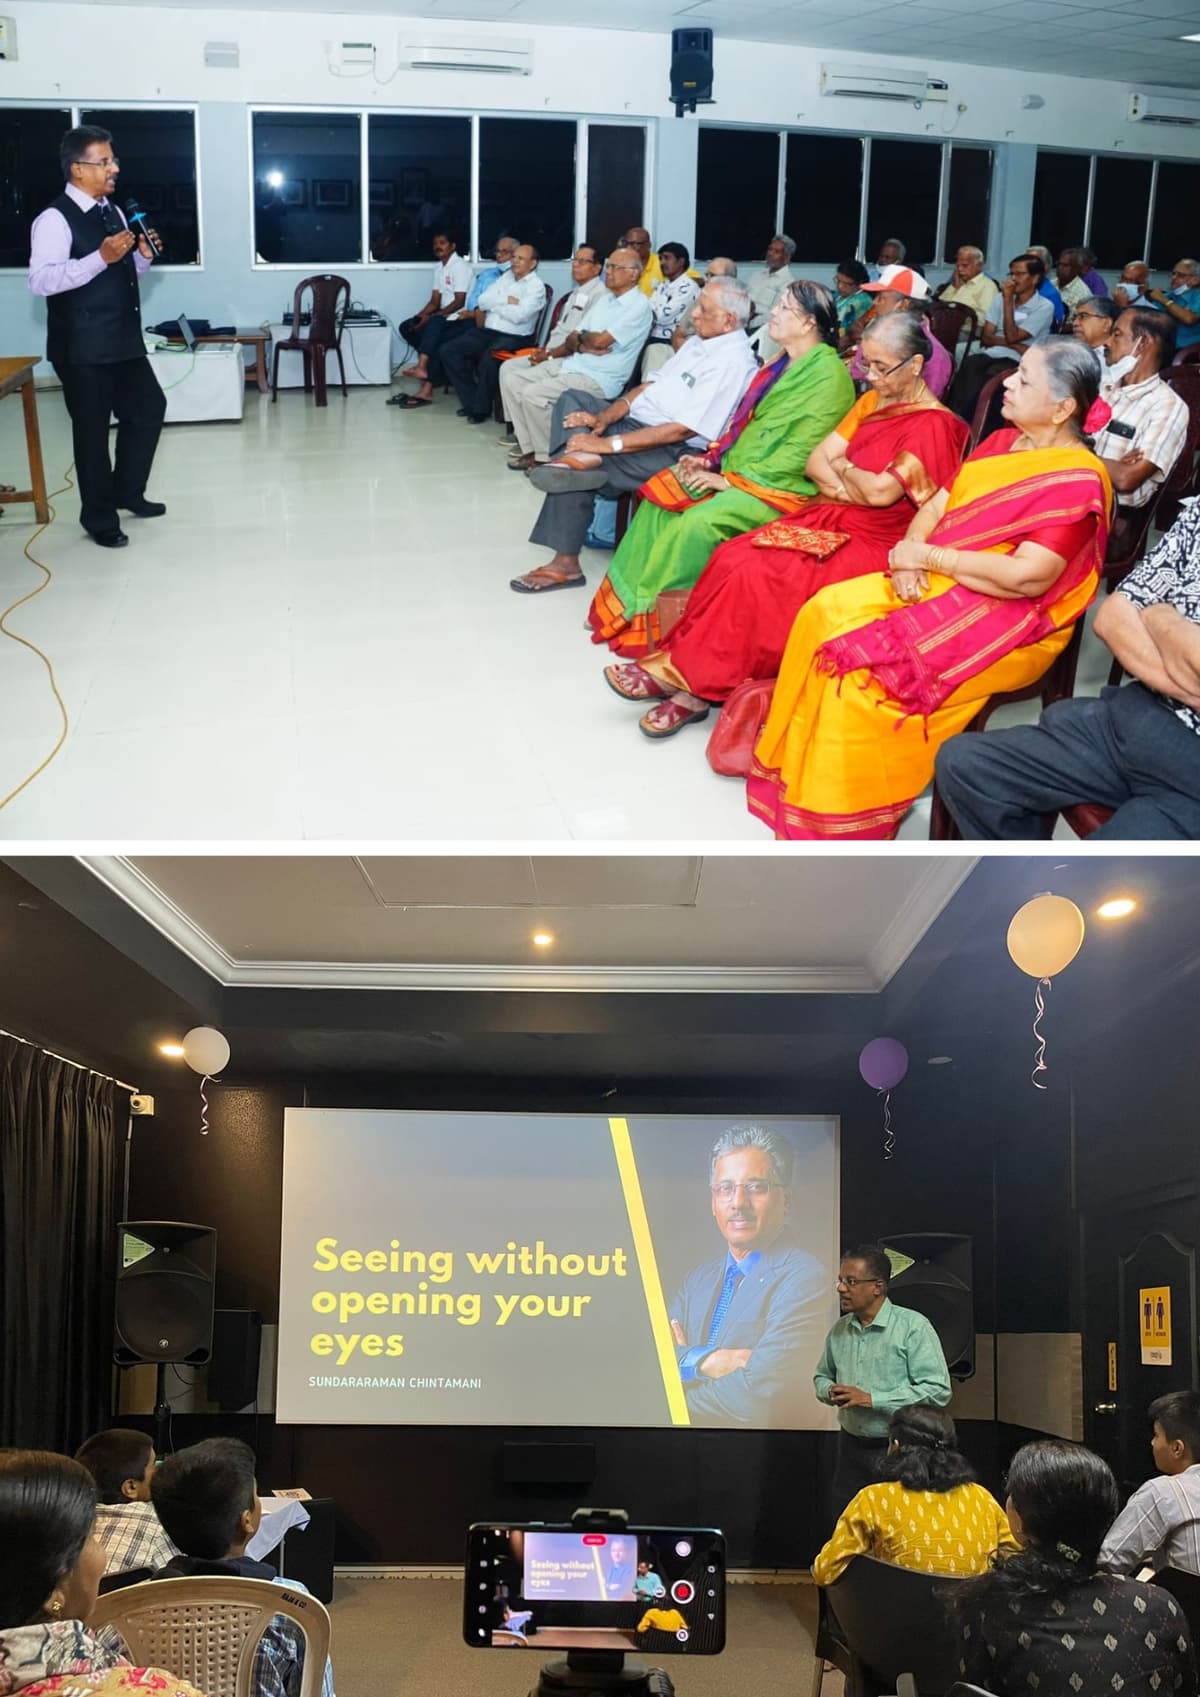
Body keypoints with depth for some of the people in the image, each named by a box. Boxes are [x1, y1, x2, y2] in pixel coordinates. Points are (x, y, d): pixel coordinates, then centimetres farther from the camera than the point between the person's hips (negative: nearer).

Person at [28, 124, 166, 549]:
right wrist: (102, 258, -31)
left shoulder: (114, 212, 12)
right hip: (82, 349, -8)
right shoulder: (55, 219, -15)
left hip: (124, 340, 8)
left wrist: (143, 256, 0)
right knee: (92, 429, 2)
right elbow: (40, 281, -26)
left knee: (148, 408, 17)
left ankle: (127, 491, 35)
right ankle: (99, 518, 16)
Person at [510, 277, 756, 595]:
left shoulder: (733, 363, -19)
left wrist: (610, 444, -25)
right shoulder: (698, 342, 11)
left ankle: (566, 563, -13)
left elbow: (683, 429, -25)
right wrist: (603, 418, -4)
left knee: (574, 474, -21)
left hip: (669, 451, -10)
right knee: (572, 399, 2)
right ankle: (582, 457, -26)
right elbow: (650, 385, 13)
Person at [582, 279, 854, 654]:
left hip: (783, 485, -9)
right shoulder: (782, 364, 16)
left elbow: (801, 452, -19)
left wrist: (730, 480, -19)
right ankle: (626, 600, -6)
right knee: (660, 498, -7)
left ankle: (650, 618, -18)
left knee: (699, 521, -30)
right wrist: (710, 459, 2)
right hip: (739, 470, 9)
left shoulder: (829, 374, -13)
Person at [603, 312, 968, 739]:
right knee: (731, 558, -19)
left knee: (757, 576, -27)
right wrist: (853, 486, -10)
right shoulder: (872, 401, 14)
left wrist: (842, 467, -1)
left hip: (870, 543, -8)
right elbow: (815, 462, 9)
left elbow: (881, 491, -21)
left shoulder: (933, 426, -11)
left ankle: (688, 677, -17)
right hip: (825, 519, 8)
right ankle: (691, 678, -23)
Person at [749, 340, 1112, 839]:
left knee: (868, 671, -27)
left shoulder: (1078, 480, -15)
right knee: (825, 617, -13)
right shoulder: (1000, 442, 13)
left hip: (1011, 625, -8)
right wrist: (910, 555, -11)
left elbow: (1027, 577, -23)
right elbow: (935, 507, 12)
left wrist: (926, 556, -15)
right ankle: (795, 767, -6)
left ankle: (847, 820, -12)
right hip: (939, 586, 8)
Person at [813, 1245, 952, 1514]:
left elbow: (938, 1390, -18)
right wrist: (830, 1391, -4)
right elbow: (822, 1376, 21)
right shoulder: (839, 1329, 7)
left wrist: (872, 1399, -20)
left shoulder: (913, 1326, -11)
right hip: (851, 1448, 5)